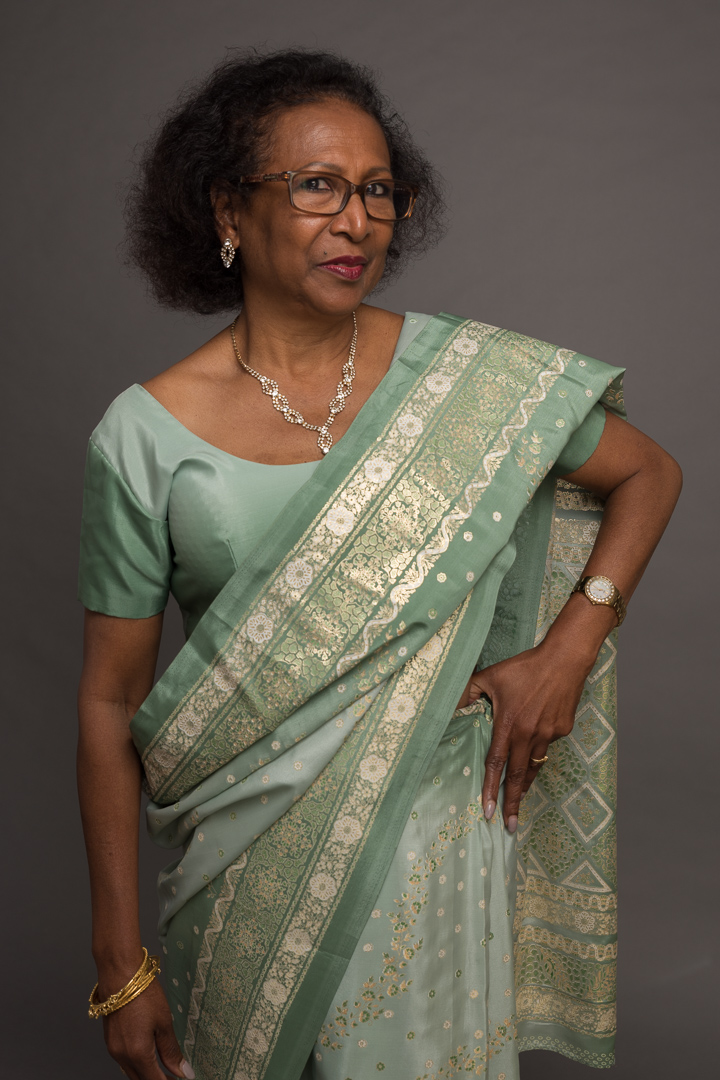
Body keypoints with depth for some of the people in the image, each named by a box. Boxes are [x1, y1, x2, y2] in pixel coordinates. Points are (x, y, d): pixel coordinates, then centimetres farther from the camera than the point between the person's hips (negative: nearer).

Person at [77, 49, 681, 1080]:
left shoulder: (470, 374, -8)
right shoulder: (145, 435, -10)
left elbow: (650, 472, 7)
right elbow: (110, 702, -6)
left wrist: (568, 649, -7)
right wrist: (121, 965, -4)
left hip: (433, 831, 1)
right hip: (246, 862, 0)